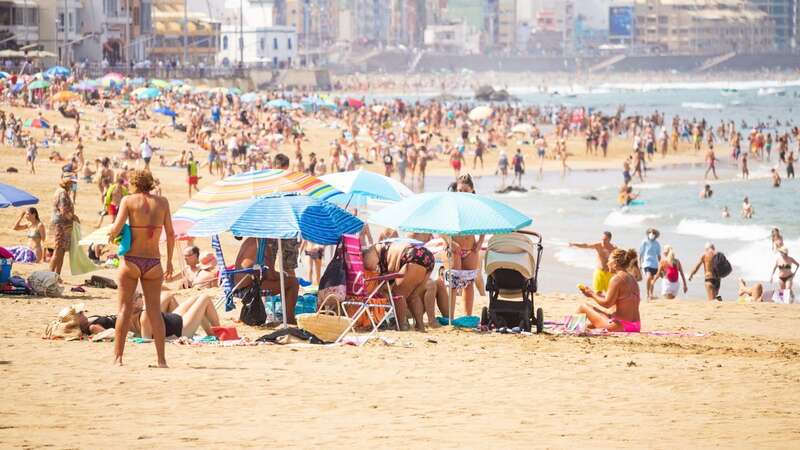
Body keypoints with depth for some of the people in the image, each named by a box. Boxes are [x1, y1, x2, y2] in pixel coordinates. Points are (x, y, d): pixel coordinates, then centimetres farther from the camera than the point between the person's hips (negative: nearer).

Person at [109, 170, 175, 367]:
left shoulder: (128, 200, -2)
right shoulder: (162, 202, 5)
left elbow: (116, 229, -12)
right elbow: (171, 234, 6)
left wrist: (110, 233, 11)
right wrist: (169, 261, 15)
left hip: (131, 260, -2)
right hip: (153, 262, 2)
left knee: (125, 308, 4)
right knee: (154, 310, 6)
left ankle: (117, 357, 0)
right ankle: (161, 358, 2)